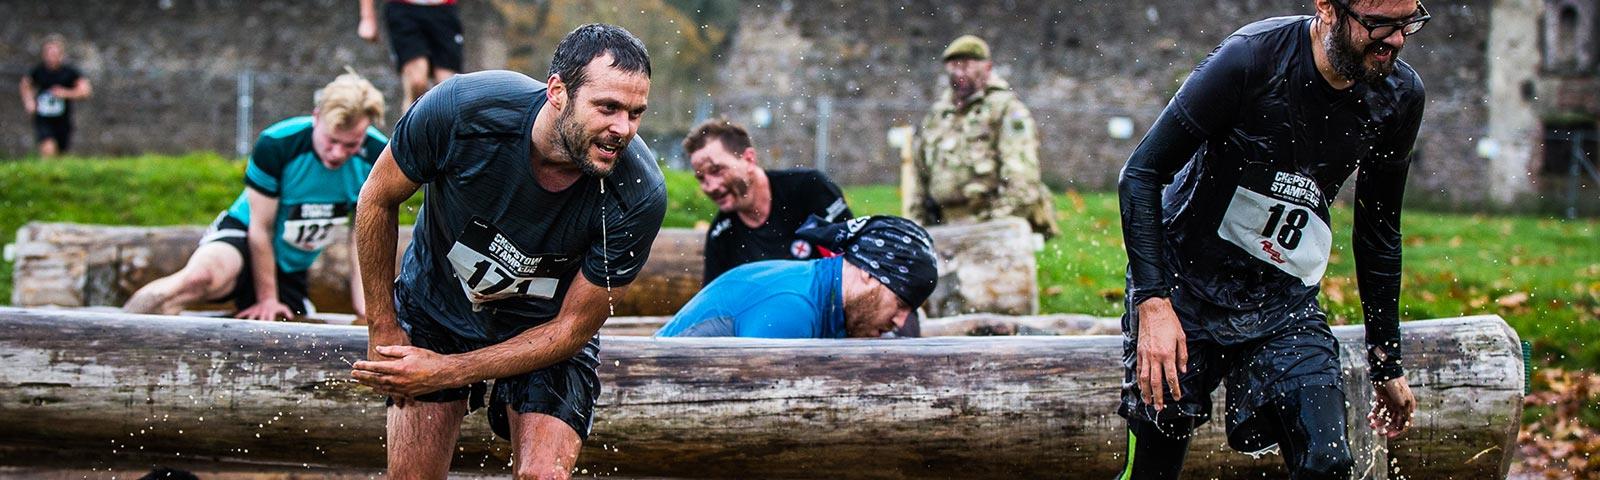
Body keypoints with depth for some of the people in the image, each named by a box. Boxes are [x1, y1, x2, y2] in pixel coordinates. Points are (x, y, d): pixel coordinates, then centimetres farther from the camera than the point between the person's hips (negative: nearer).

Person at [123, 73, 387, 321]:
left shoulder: (378, 157, -15)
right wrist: (267, 299, -11)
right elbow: (261, 228, -15)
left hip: (291, 271, 6)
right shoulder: (275, 145, -24)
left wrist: (362, 307, -10)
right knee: (200, 276, -38)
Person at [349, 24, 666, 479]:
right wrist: (383, 330, -7)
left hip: (547, 329, -1)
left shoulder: (640, 196, -31)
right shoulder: (462, 108, -31)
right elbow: (378, 199, -11)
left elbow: (574, 328, -20)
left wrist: (446, 373, -22)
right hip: (434, 307, 1)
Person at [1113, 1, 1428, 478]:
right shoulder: (1252, 57, -21)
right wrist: (1153, 303, -26)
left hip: (1286, 300, 4)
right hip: (1185, 285, -4)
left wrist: (1386, 363, 14)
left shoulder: (1399, 96, -5)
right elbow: (1141, 175, -16)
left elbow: (1378, 233, 10)